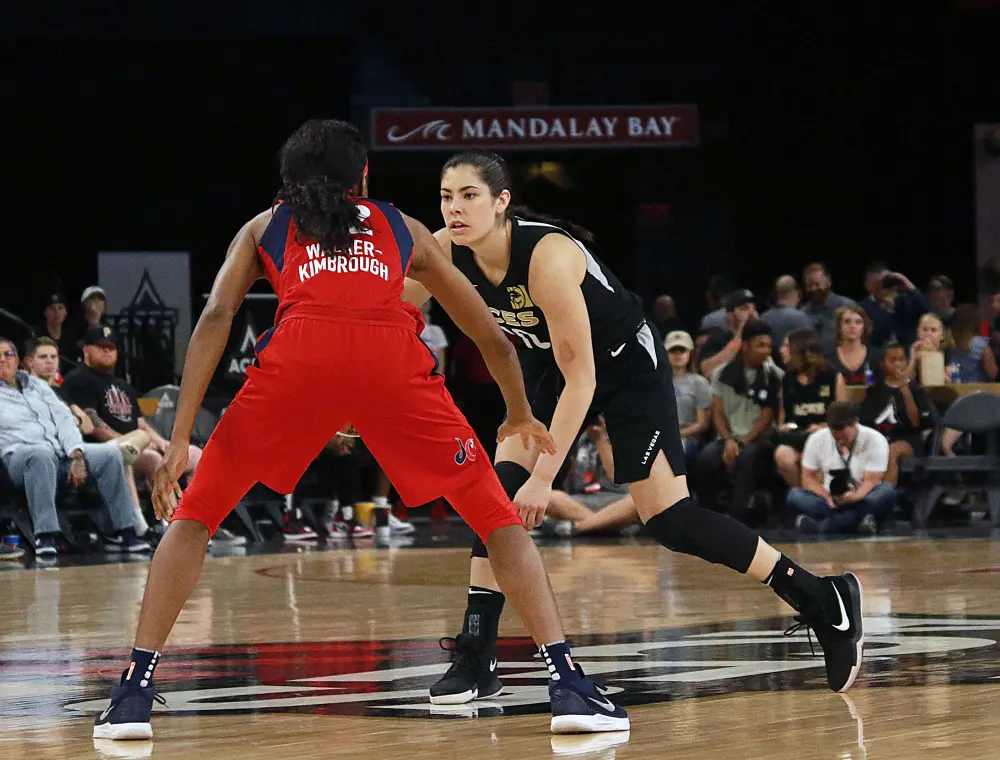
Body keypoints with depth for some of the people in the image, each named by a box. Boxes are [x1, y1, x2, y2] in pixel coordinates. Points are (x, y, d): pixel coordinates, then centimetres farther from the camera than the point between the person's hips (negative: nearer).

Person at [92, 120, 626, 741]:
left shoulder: (264, 227, 31)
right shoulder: (403, 229, 34)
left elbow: (216, 316, 12)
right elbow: (492, 337, 36)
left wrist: (180, 442, 7)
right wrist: (520, 417, 54)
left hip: (299, 353, 0)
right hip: (393, 355, 0)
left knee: (195, 514, 17)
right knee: (498, 514, 14)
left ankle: (134, 694, 5)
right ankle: (568, 685, -1)